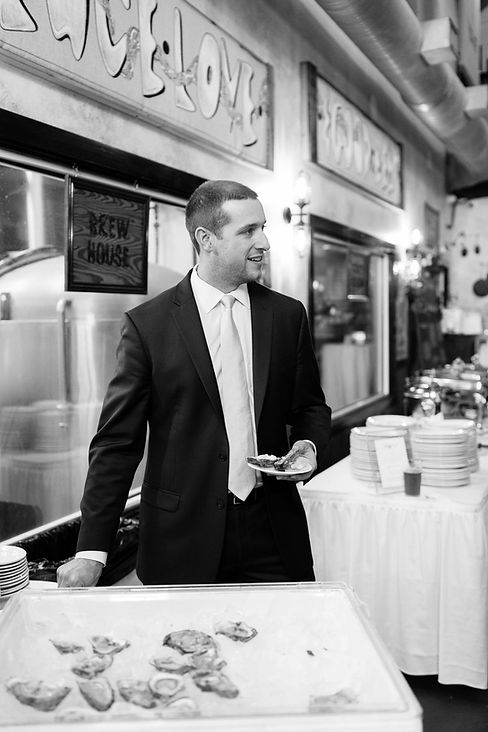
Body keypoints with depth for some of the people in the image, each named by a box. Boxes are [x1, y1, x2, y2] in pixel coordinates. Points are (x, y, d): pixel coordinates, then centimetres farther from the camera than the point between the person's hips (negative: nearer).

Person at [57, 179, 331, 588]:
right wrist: (92, 550, -10)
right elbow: (118, 442, -6)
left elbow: (311, 407, 15)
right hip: (182, 541, -2)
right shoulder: (147, 324, -5)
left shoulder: (288, 315, 5)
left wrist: (309, 446, -7)